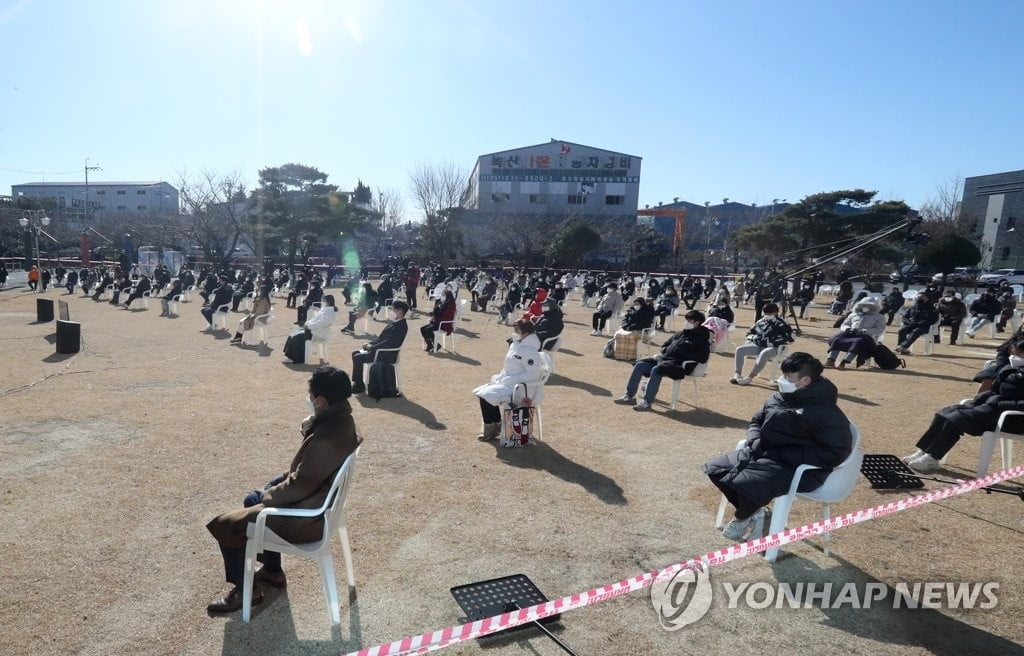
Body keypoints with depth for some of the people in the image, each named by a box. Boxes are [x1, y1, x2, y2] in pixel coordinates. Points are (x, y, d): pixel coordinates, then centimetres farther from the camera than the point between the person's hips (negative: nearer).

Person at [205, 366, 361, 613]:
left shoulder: (326, 440, -35)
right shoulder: (340, 419, -4)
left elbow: (299, 487, -24)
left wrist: (269, 494, -6)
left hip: (306, 517, -10)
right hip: (317, 499, 10)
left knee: (223, 525, 1)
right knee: (252, 499, 29)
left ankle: (246, 590, 21)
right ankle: (272, 570, 40)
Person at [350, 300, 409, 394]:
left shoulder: (401, 326, -20)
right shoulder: (395, 323, 11)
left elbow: (388, 343, -25)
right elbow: (381, 338, 18)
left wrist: (371, 347, -16)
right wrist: (370, 343, 4)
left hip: (387, 355, -10)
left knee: (357, 358, -17)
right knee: (355, 353, 9)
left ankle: (360, 386, -3)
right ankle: (357, 382, 13)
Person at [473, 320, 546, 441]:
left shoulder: (530, 352, -21)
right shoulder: (515, 345, 8)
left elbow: (531, 375, -26)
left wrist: (508, 380, -22)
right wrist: (499, 377, 2)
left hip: (520, 389, -9)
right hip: (507, 382, 10)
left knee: (486, 395, -16)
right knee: (483, 392, 4)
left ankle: (490, 429, 3)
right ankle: (496, 426, 16)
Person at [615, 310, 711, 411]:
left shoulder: (701, 337, 0)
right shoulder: (681, 333, 22)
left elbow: (703, 357, -13)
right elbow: (665, 345, 31)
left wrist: (686, 358, -18)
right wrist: (665, 351, 8)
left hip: (679, 365, -8)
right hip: (665, 358, 8)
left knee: (656, 369, -34)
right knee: (639, 365, -6)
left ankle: (647, 402, -33)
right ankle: (629, 395, -4)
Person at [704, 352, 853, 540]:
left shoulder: (826, 412, -15)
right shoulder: (778, 398, 8)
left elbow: (836, 453, -19)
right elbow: (756, 422, 21)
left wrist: (784, 454, -21)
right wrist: (755, 442, -4)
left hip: (796, 468, -8)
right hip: (760, 454, 8)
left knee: (745, 484, -31)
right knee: (714, 468, -5)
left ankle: (743, 517, 7)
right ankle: (753, 512, 14)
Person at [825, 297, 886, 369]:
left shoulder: (879, 317, 17)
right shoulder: (854, 314, 27)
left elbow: (879, 330, 0)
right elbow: (844, 325, 22)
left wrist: (863, 331, -16)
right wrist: (848, 329, -5)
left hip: (867, 337, -3)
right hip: (850, 333, 3)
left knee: (858, 342, -41)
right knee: (835, 339, -29)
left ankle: (844, 362, -50)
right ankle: (830, 360, -45)